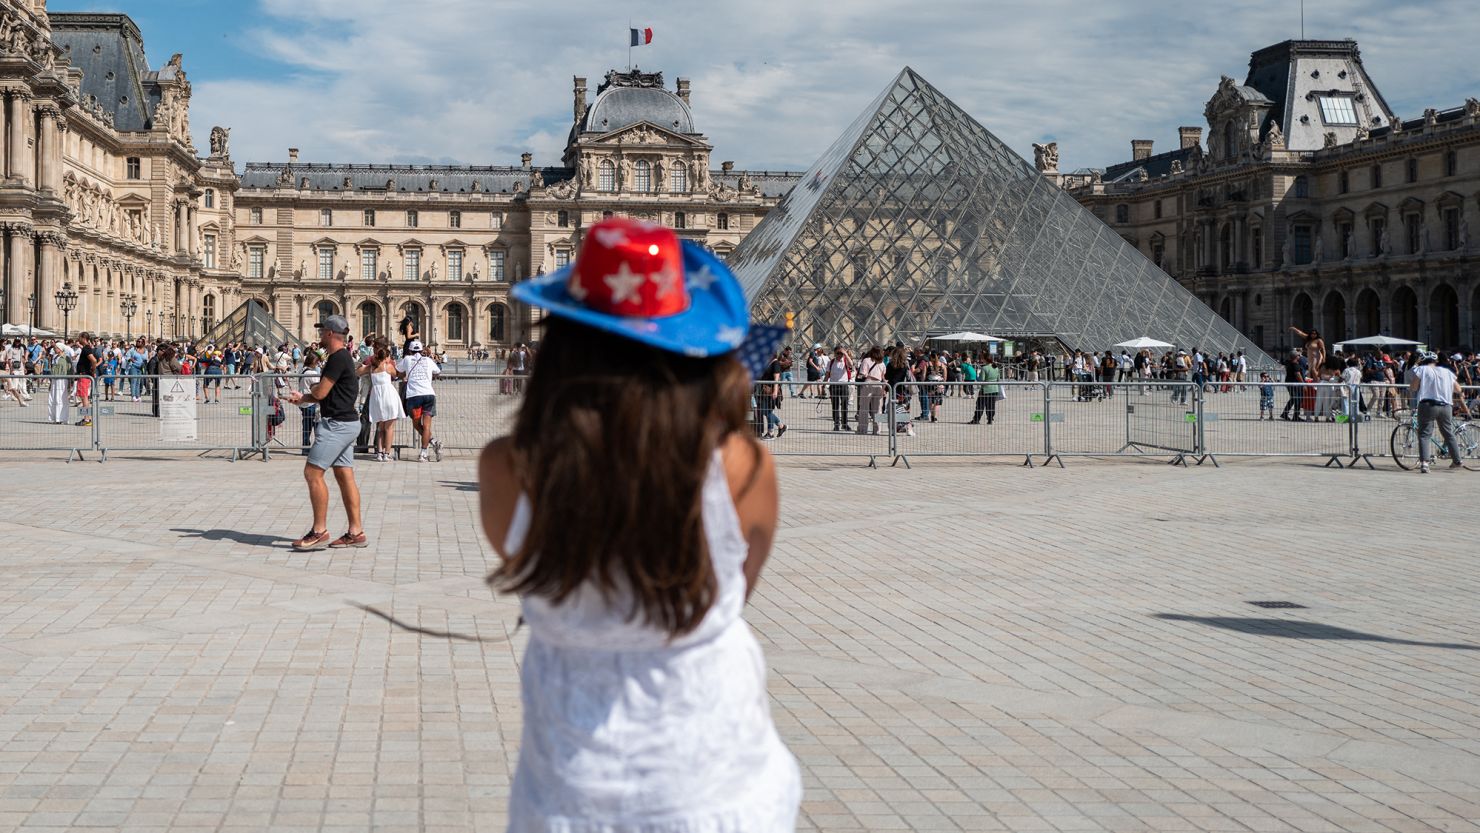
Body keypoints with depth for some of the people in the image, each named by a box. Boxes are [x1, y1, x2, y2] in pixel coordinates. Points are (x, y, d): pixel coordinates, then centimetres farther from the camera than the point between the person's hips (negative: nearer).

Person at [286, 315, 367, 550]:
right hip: (345, 423, 11)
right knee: (345, 476, 9)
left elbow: (320, 392, -17)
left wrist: (307, 395, 6)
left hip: (336, 424, -11)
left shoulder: (338, 358, -15)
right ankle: (355, 532, 10)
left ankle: (319, 531, -7)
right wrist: (303, 399, 5)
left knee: (313, 473, -9)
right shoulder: (342, 357, 18)